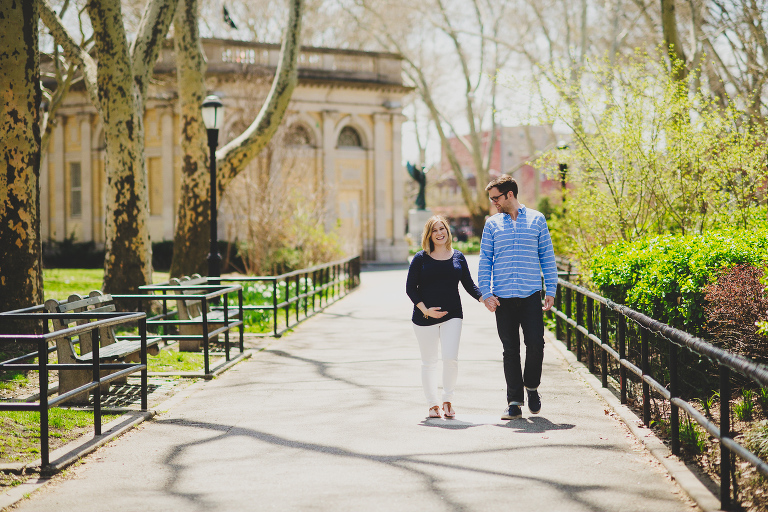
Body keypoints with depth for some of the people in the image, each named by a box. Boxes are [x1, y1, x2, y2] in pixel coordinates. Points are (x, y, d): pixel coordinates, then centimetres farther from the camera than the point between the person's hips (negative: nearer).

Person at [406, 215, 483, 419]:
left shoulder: (458, 257, 7)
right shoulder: (421, 259, 0)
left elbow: (469, 285, 11)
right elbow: (410, 288, -1)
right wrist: (425, 310, -13)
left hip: (452, 316, 1)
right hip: (424, 317, -1)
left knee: (451, 358, -12)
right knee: (429, 362, 6)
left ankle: (447, 401, 6)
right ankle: (432, 404, 21)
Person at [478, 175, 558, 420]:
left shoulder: (536, 219, 6)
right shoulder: (492, 224, 9)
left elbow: (547, 256, 8)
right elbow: (485, 261, 8)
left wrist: (551, 291, 2)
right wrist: (486, 294, -2)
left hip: (531, 295, -1)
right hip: (503, 298, 1)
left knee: (535, 343, -8)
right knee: (510, 349, 3)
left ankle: (531, 386, 18)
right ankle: (514, 401, 11)